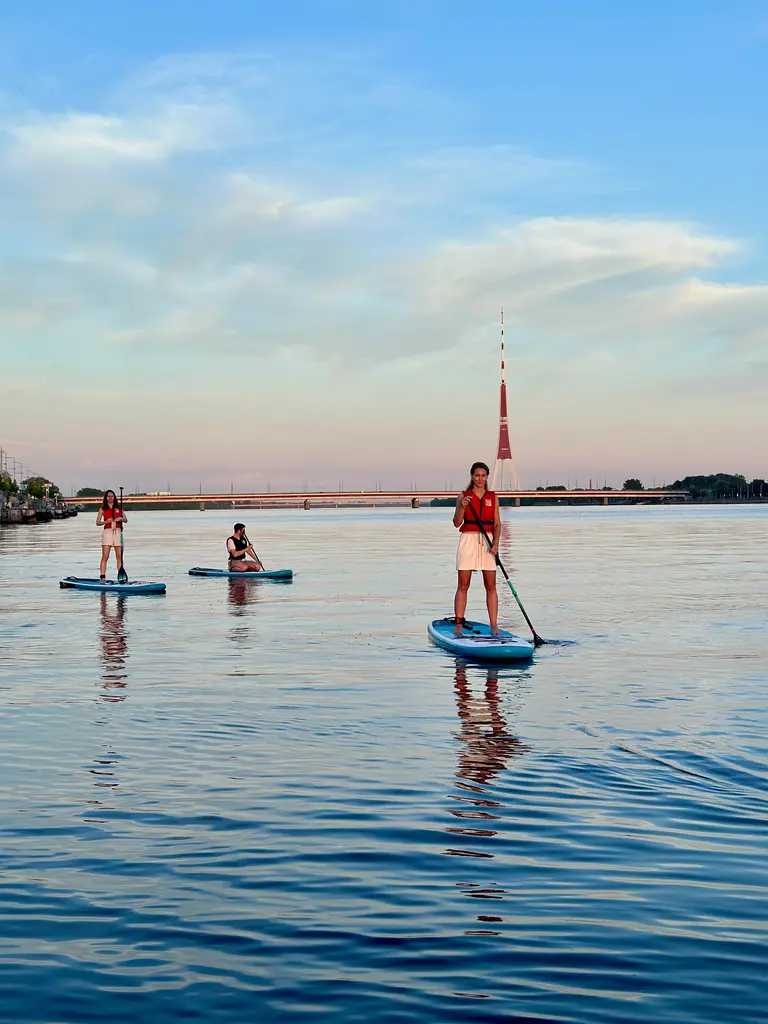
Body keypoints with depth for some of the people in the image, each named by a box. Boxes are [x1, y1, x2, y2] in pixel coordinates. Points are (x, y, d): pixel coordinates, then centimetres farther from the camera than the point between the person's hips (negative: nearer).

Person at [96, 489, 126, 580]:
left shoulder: (119, 508, 13)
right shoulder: (102, 509, 6)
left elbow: (125, 520, 11)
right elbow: (97, 522, 4)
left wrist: (120, 518, -10)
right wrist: (106, 521, -14)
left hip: (118, 532, 3)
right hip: (107, 532, -2)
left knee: (119, 556, 2)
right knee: (105, 557, -7)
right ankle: (102, 577, -8)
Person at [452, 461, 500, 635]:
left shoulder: (493, 498, 10)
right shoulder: (463, 496, 3)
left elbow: (497, 524, 8)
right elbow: (456, 523, -3)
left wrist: (496, 543, -7)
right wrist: (462, 507, -19)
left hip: (488, 542, 2)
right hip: (468, 540, -2)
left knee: (491, 586, 1)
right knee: (463, 585, -2)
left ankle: (494, 626, 4)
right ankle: (458, 625, -1)